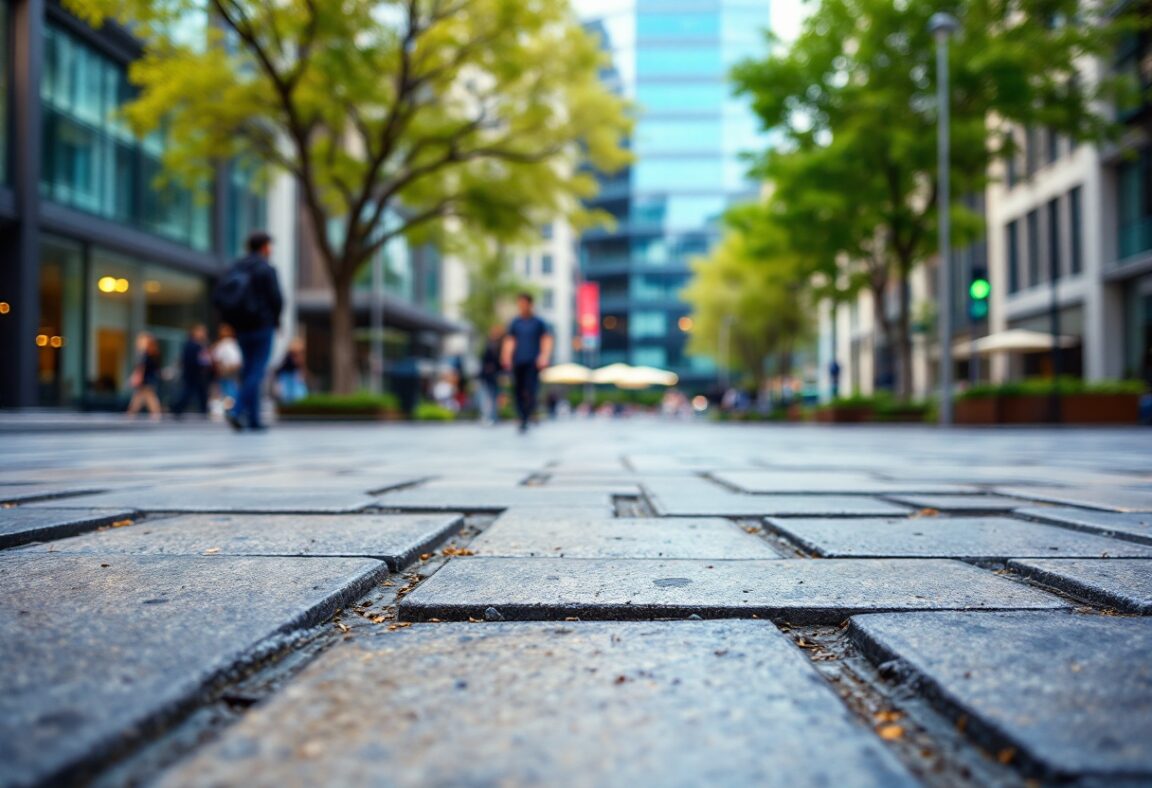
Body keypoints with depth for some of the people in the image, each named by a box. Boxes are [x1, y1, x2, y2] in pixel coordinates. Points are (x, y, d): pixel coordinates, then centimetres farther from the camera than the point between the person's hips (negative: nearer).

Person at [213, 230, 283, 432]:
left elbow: (218, 297, 7)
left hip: (241, 329, 6)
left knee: (249, 370, 12)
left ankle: (253, 420, 11)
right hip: (263, 326, -6)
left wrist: (233, 319, 12)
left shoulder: (235, 268, 11)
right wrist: (275, 319, 3)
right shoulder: (266, 269, -8)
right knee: (257, 372, -6)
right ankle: (237, 411, -21)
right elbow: (276, 298, -14)